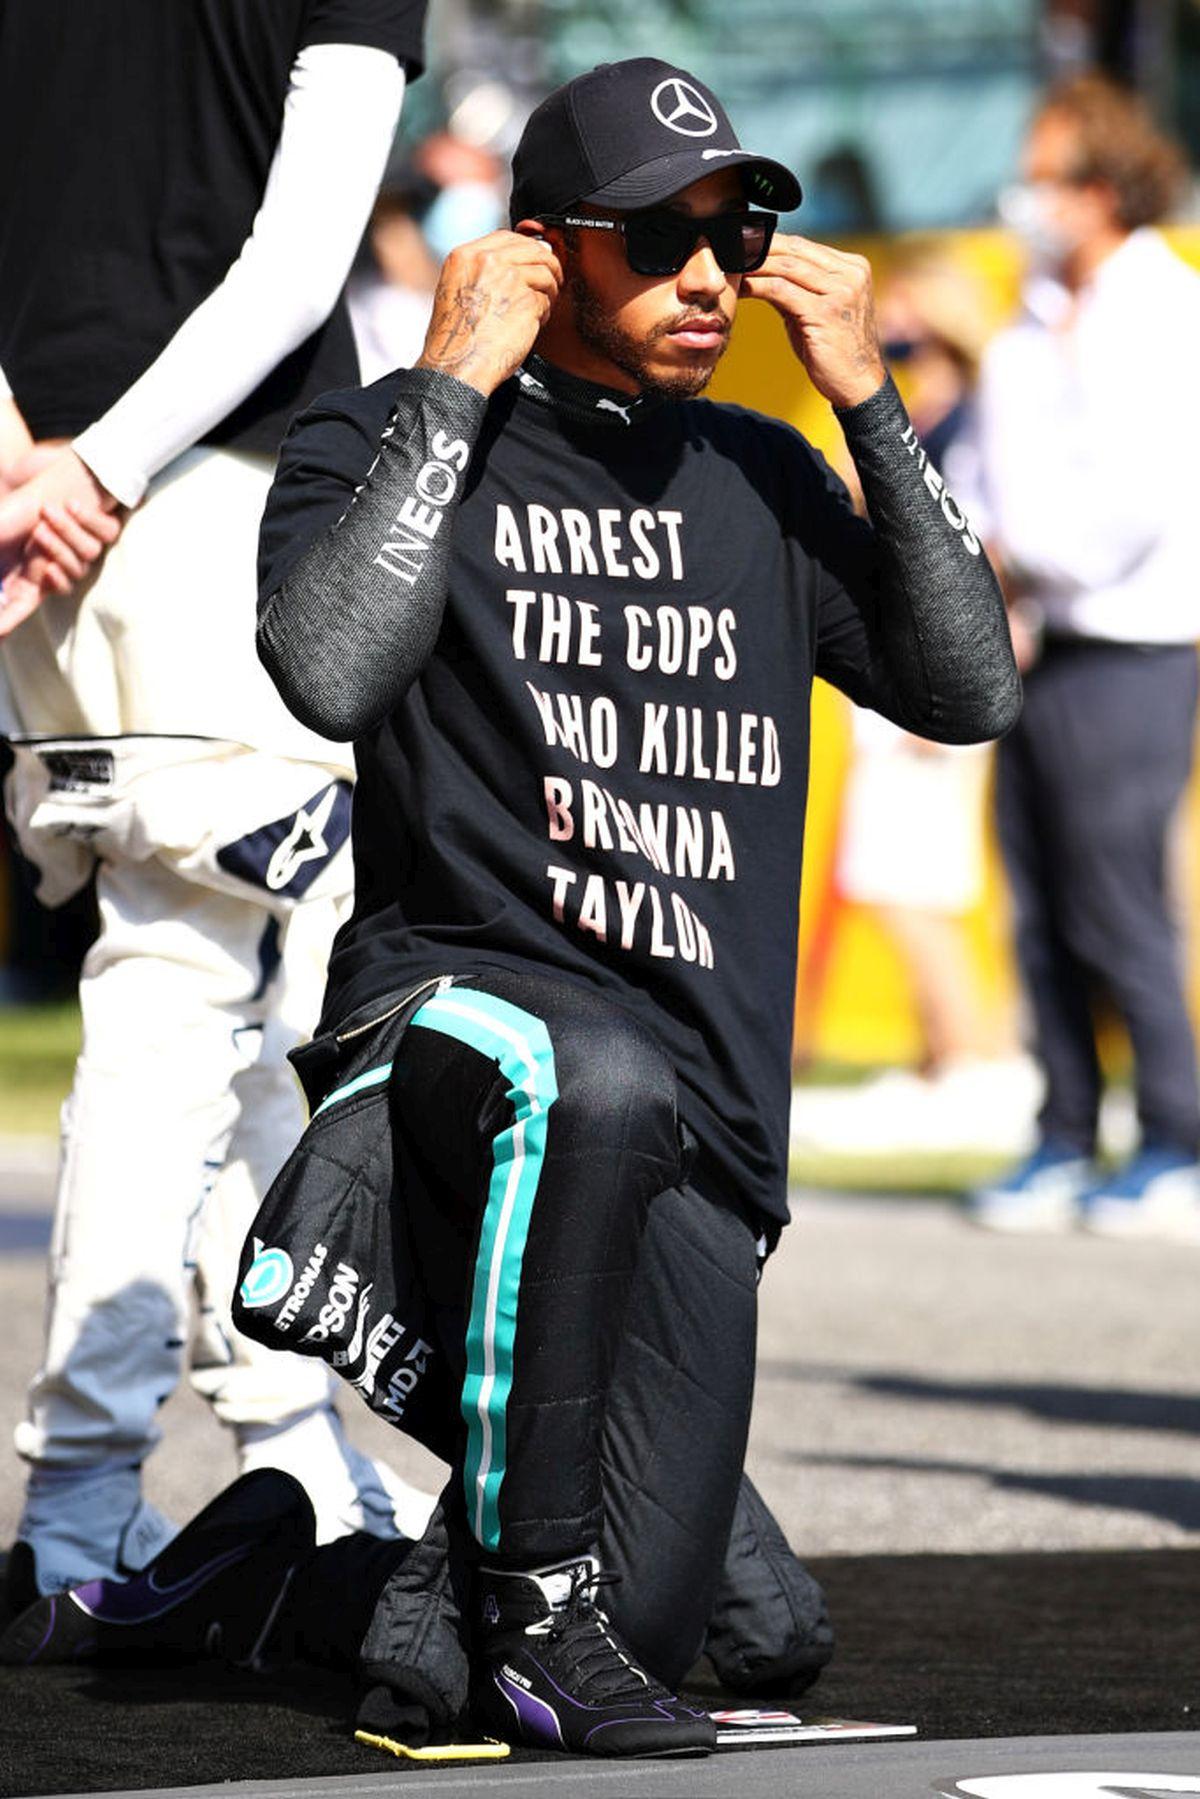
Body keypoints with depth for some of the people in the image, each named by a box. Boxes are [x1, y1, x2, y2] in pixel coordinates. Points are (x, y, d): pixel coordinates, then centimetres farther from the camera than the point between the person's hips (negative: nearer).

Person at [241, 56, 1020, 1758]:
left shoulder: (761, 478, 18)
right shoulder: (381, 442, 3)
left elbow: (967, 691, 8)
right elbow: (330, 672, -18)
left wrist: (868, 404, 3)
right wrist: (456, 386, -11)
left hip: (700, 1142, 4)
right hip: (452, 1005, -4)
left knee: (637, 1636, -10)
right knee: (603, 1083, -43)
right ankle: (531, 1599, -28)